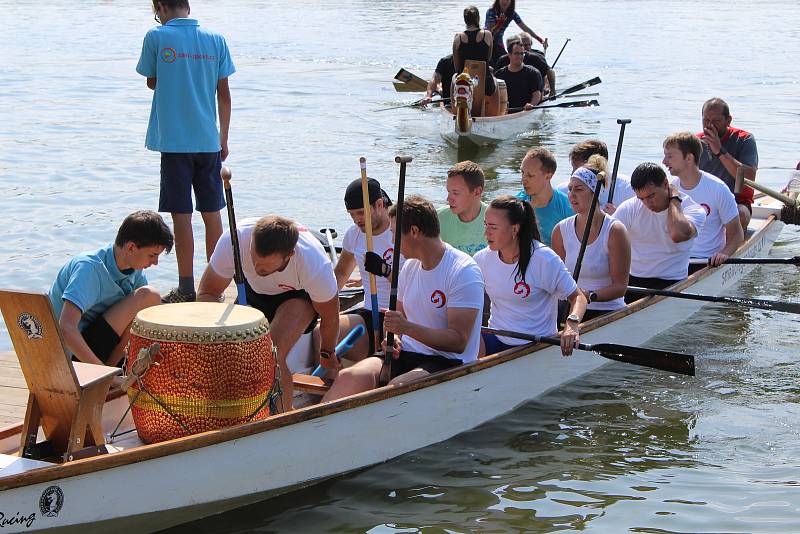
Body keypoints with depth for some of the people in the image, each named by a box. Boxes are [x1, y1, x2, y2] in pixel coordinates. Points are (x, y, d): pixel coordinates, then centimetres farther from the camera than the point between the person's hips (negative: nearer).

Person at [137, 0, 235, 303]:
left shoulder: (157, 37, -5)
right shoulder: (215, 40, 4)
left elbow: (152, 82, 7)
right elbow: (224, 95, 6)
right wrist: (223, 139, 13)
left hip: (174, 140, -3)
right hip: (208, 141, 3)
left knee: (181, 214, 0)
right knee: (212, 213, 11)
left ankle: (186, 289, 1)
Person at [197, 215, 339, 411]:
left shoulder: (315, 265, -40)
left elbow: (330, 317, -19)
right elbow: (206, 293, -23)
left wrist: (327, 353, -1)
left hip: (299, 295, -4)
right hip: (254, 290, 4)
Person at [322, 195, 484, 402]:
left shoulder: (463, 271, -11)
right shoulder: (410, 266, 13)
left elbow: (458, 342, -17)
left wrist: (407, 328, -26)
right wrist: (394, 337, 2)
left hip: (448, 363, -7)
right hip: (407, 354, 7)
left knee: (396, 386, -36)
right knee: (349, 376, -22)